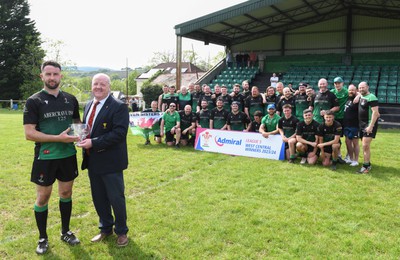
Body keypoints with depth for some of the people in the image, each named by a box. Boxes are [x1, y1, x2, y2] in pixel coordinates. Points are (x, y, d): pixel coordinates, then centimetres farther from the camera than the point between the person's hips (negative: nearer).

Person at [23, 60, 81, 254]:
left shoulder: (71, 99, 4)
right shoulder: (34, 101, -9)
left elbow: (77, 122, 17)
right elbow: (29, 133, -15)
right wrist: (59, 138, -23)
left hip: (68, 155, 4)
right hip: (45, 158, -4)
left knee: (66, 193, 15)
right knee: (43, 197, 8)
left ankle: (65, 232, 33)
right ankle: (43, 238, 27)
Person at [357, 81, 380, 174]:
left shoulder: (371, 97, -14)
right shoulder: (361, 97, 11)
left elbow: (375, 112, -21)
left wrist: (371, 126, -26)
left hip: (369, 124, -9)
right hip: (362, 124, 9)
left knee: (365, 145, -13)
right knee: (364, 145, 12)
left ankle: (366, 166, -8)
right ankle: (367, 163, 22)